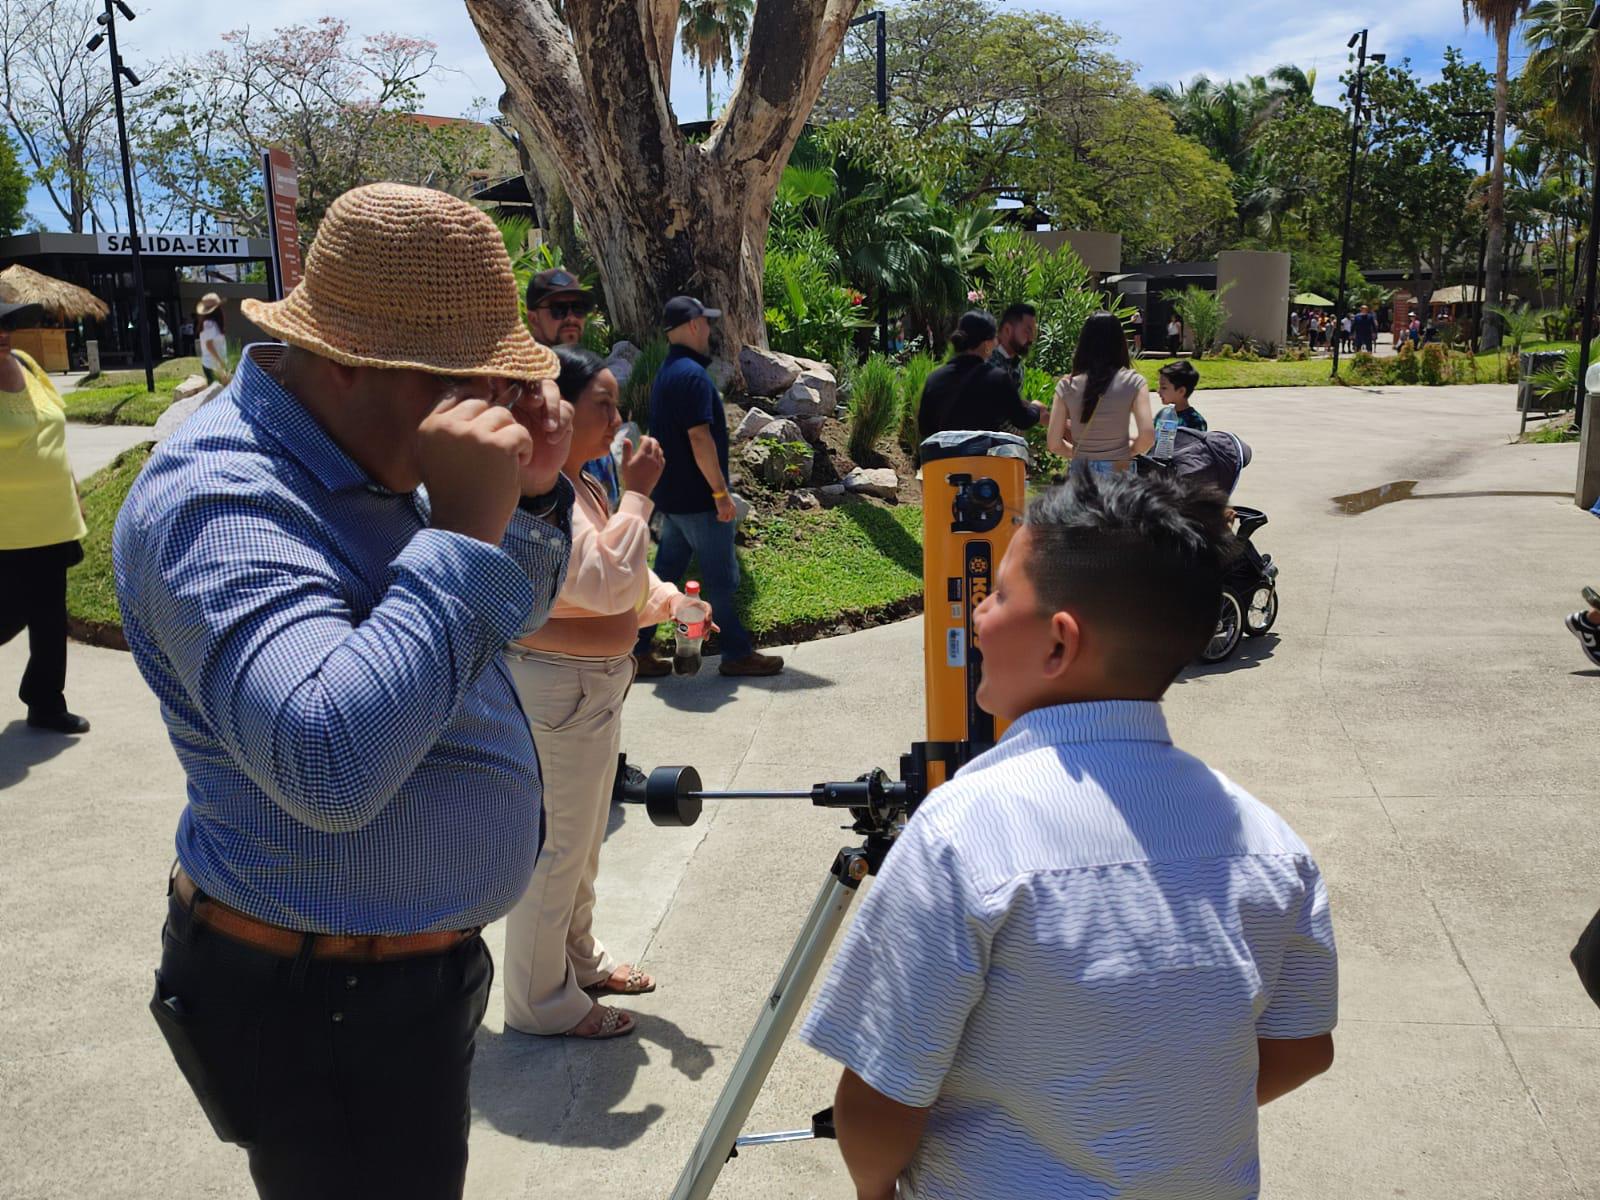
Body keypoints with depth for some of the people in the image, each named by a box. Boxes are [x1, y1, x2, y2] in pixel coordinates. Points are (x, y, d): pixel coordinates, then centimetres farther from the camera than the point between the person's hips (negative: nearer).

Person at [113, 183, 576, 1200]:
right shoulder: (220, 504, -27)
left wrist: (532, 493, -6)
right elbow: (331, 767, -40)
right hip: (325, 1010, -9)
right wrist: (466, 531, -36)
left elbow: (509, 612, 13)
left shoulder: (365, 457, 3)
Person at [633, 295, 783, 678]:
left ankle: (639, 650, 16)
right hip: (698, 498, -9)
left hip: (671, 495, 9)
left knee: (666, 572, 13)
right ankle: (737, 654, 11)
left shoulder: (666, 373, 14)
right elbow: (699, 437, -24)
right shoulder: (692, 374, -18)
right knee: (721, 578, 2)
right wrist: (721, 492, -19)